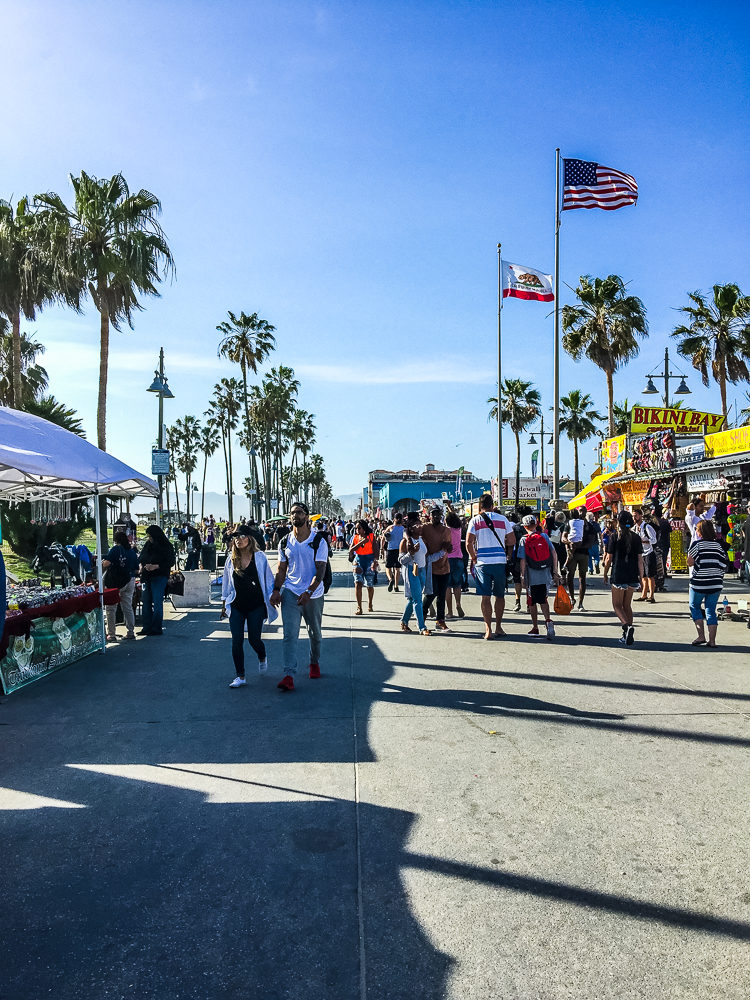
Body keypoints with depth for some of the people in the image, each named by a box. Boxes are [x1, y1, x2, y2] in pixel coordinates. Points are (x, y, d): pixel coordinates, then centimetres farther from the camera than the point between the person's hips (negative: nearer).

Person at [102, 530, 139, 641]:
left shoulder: (116, 549, -8)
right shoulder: (132, 551, 8)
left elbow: (107, 563, -19)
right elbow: (136, 570, 9)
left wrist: (102, 564, 2)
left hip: (116, 582, -5)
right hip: (130, 581, 5)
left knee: (111, 608, 2)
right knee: (128, 607, 14)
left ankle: (111, 634, 0)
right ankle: (131, 632, 16)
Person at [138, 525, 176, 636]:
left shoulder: (166, 546, -8)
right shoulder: (147, 544, 10)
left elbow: (170, 562, -12)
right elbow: (141, 558, 20)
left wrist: (155, 566, -20)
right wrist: (141, 565, -1)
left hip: (159, 577, -6)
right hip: (147, 577, 6)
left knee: (157, 603, -4)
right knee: (146, 602, 8)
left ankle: (157, 628, 4)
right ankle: (147, 628, 15)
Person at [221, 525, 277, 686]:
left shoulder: (259, 557, -4)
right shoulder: (231, 559, 4)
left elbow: (268, 579, 3)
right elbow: (226, 583, 12)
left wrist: (271, 598, 0)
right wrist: (224, 605, 14)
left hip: (256, 605, -2)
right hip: (236, 606, 2)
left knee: (254, 638, 1)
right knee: (236, 641, -2)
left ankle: (262, 658, 36)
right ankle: (240, 676, 8)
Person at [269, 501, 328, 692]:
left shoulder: (319, 541, -6)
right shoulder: (285, 542, 4)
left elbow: (320, 570, -12)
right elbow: (281, 570, 10)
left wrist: (309, 592, -25)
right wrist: (276, 590, -6)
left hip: (313, 594, -1)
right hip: (290, 592, 1)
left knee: (315, 634, 14)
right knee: (289, 635, -11)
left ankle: (314, 662, 40)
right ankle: (289, 676, -14)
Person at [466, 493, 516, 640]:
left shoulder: (475, 520, -1)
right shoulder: (503, 519, 5)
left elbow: (469, 543, -7)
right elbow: (512, 541, 5)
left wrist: (474, 558, 6)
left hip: (482, 562, -1)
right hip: (500, 562, 1)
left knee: (485, 596, 2)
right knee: (500, 596, 13)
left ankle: (488, 629, -2)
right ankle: (498, 627, 20)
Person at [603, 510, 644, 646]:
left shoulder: (614, 536, -6)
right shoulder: (636, 537, 3)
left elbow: (609, 558, -5)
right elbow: (640, 560, 2)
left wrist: (605, 574, 8)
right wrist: (641, 577, 8)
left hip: (618, 575, -4)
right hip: (632, 576, 4)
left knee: (617, 605, 6)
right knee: (627, 605, 15)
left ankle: (627, 626, -19)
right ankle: (627, 636, 14)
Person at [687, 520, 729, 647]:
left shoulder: (697, 544, -9)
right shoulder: (718, 545, 5)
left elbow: (690, 562, -8)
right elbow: (724, 563, 6)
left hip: (699, 583, -4)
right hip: (716, 583, 4)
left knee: (694, 606, 13)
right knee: (711, 610, 9)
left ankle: (701, 636, 3)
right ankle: (712, 640, 5)